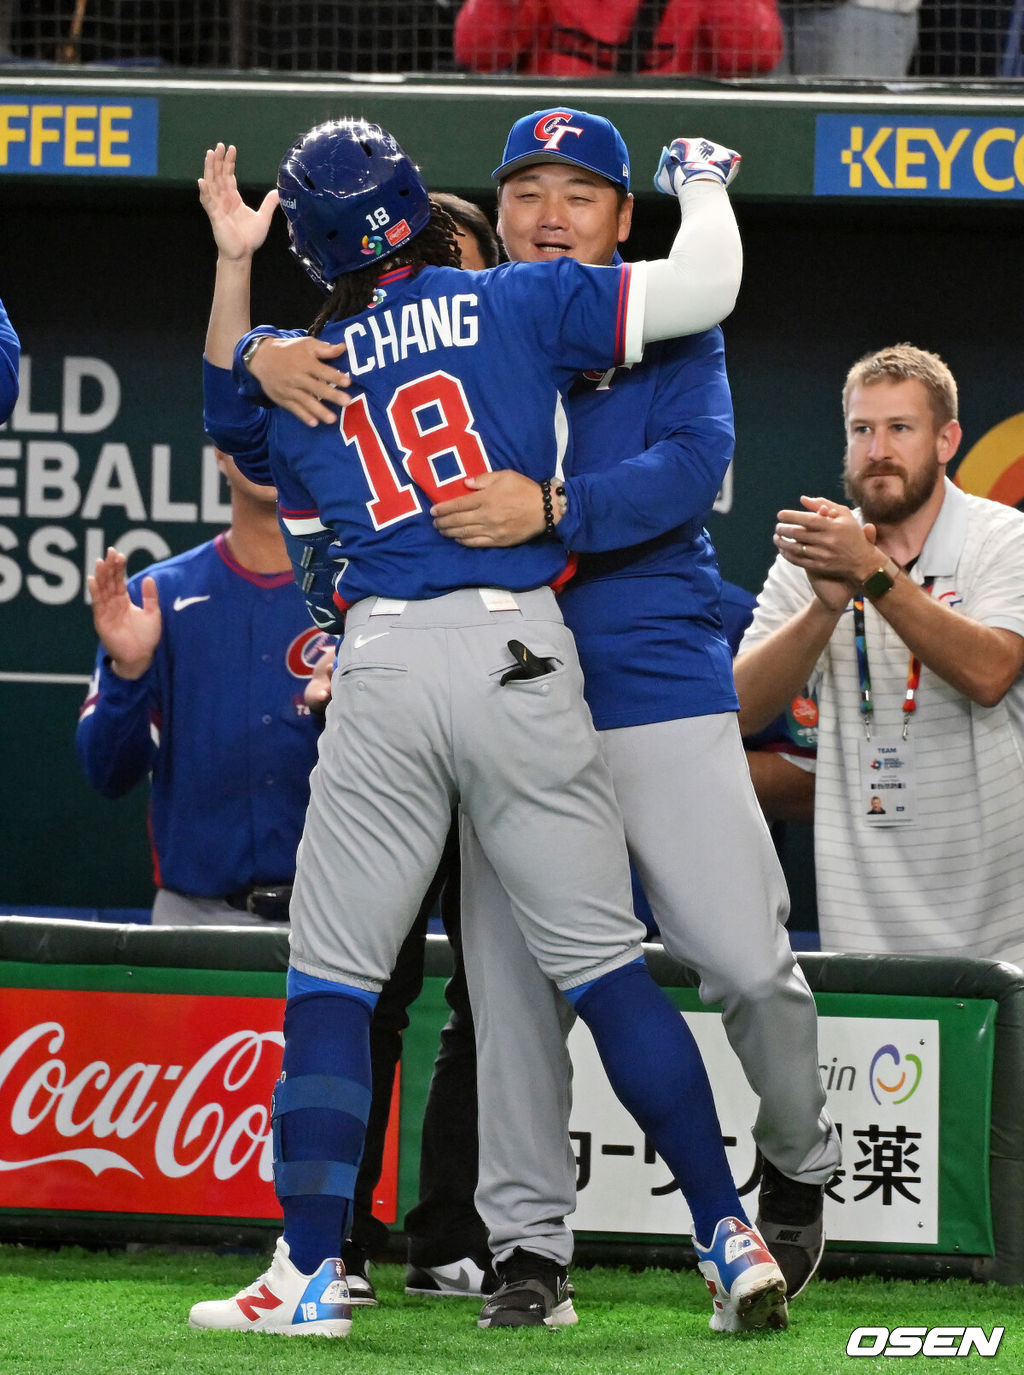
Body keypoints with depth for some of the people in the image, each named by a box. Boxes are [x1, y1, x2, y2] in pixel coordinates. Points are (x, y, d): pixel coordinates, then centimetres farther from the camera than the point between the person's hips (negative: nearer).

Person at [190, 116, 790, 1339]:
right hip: (517, 648, -1)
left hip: (380, 665, 1)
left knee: (329, 980, 7)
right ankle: (731, 1241, 0)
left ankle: (310, 1272, 1)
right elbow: (702, 288, 3)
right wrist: (701, 183, 20)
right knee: (605, 964, 2)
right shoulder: (516, 303, 5)